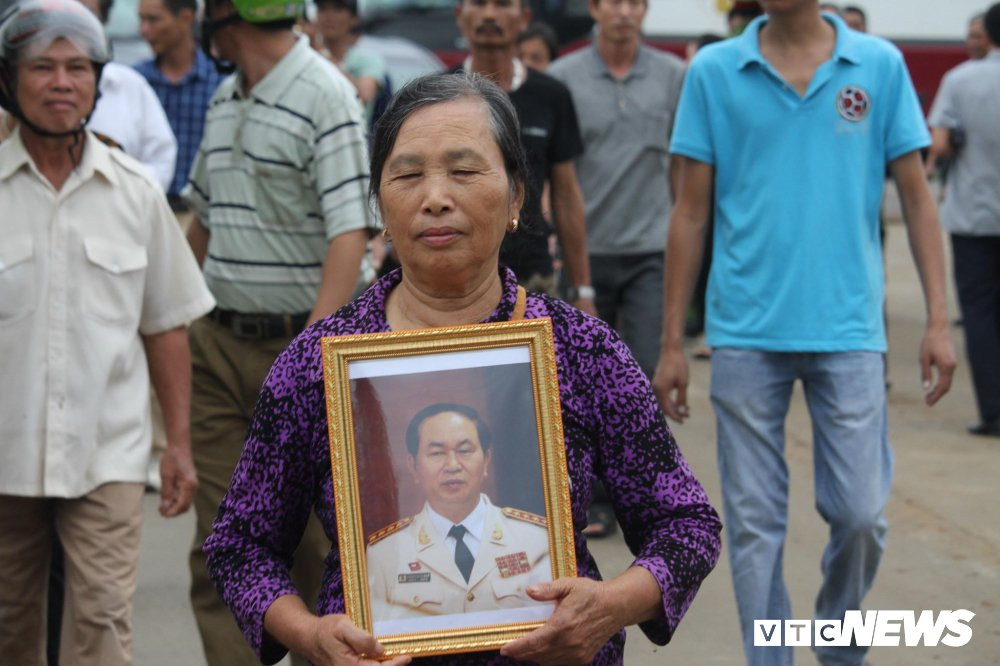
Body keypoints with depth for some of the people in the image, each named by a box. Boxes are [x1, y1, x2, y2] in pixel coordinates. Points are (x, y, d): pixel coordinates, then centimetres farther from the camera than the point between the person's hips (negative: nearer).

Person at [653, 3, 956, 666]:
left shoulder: (880, 65, 3)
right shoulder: (714, 71, 3)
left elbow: (917, 196, 5)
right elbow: (692, 212, 5)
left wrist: (938, 321, -2)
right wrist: (672, 342, 4)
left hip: (849, 330, 0)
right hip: (746, 334, 0)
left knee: (860, 512, 0)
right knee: (754, 523, 4)